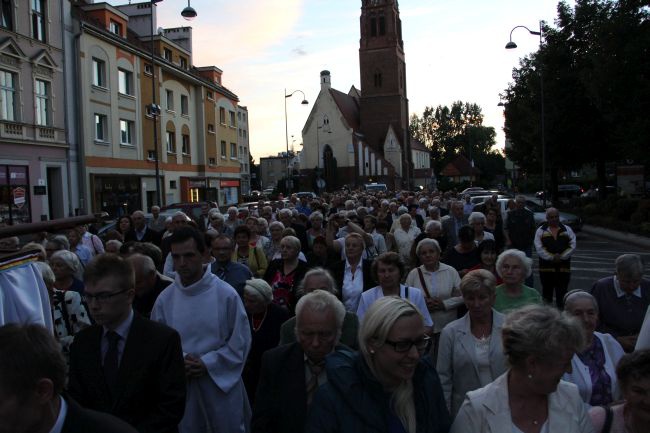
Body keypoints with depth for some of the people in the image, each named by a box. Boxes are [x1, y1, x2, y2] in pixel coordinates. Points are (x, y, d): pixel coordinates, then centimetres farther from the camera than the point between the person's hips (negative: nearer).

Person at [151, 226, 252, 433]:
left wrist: (207, 364, -15)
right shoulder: (165, 299, -5)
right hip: (181, 384, 2)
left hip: (221, 382, -2)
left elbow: (241, 342, -9)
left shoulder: (226, 294, -12)